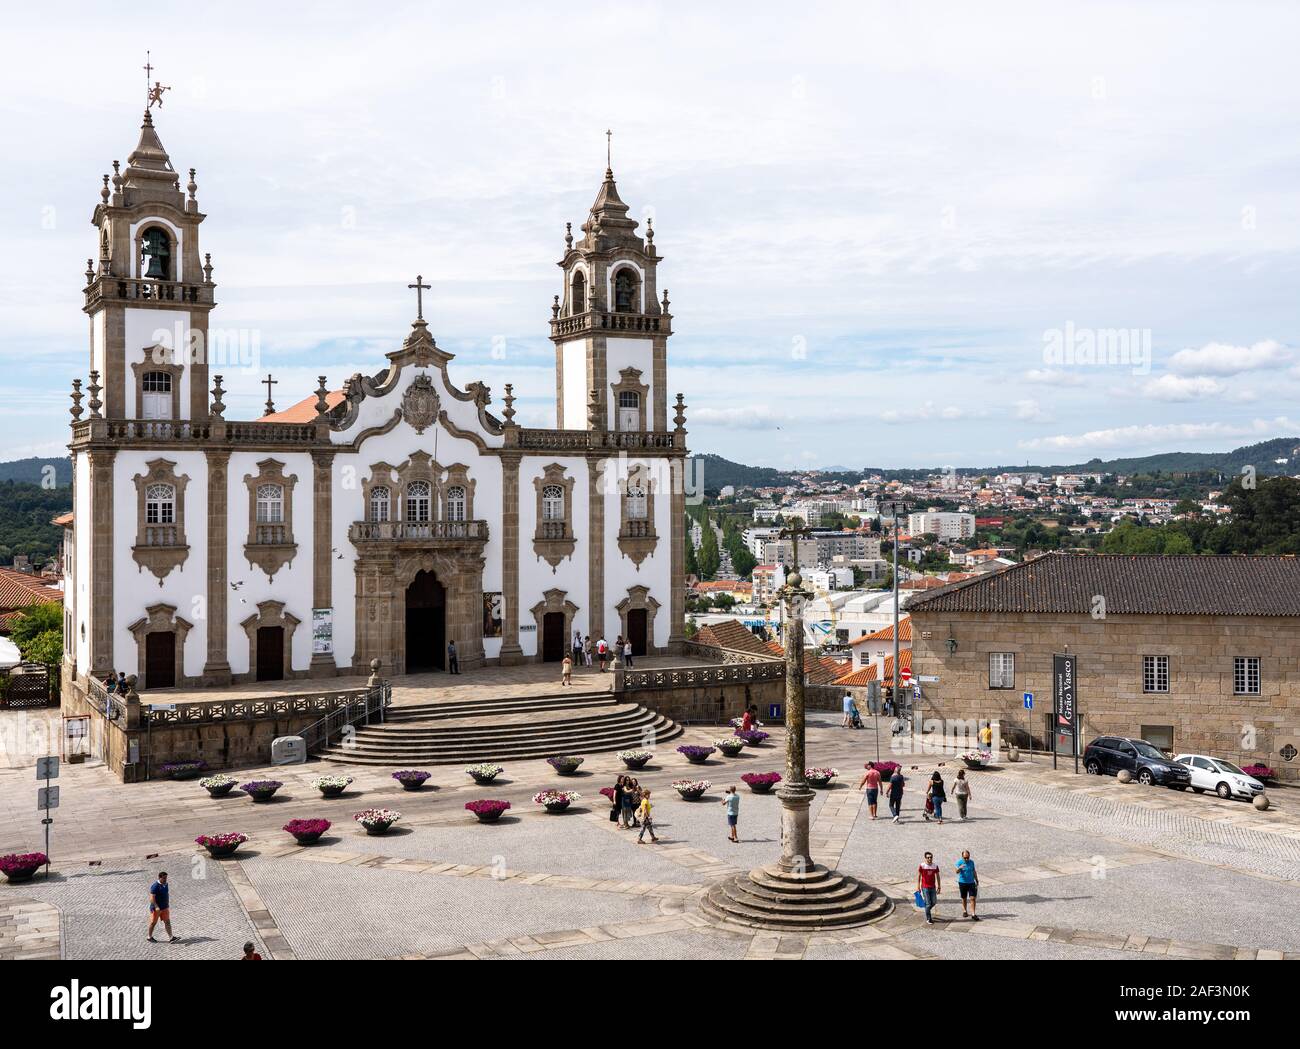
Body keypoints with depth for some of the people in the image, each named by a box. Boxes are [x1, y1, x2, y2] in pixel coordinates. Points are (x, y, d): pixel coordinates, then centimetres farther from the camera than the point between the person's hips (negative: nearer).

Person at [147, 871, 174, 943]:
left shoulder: (165, 884, 4)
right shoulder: (155, 886, -20)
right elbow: (152, 898, -25)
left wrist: (168, 904, 23)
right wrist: (156, 907, -35)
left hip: (165, 907, 7)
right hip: (156, 908, -7)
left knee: (167, 922, 1)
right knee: (153, 923, 9)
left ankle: (171, 938, -2)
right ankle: (150, 937, 26)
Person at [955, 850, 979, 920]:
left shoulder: (971, 862, 3)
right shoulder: (959, 862, -9)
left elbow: (974, 872, 15)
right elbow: (957, 872, -24)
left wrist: (977, 881, 18)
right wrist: (959, 868, -46)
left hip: (971, 883, 2)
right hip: (962, 883, -2)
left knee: (972, 898, -8)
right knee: (964, 898, 11)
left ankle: (973, 914, -8)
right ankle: (964, 911, 30)